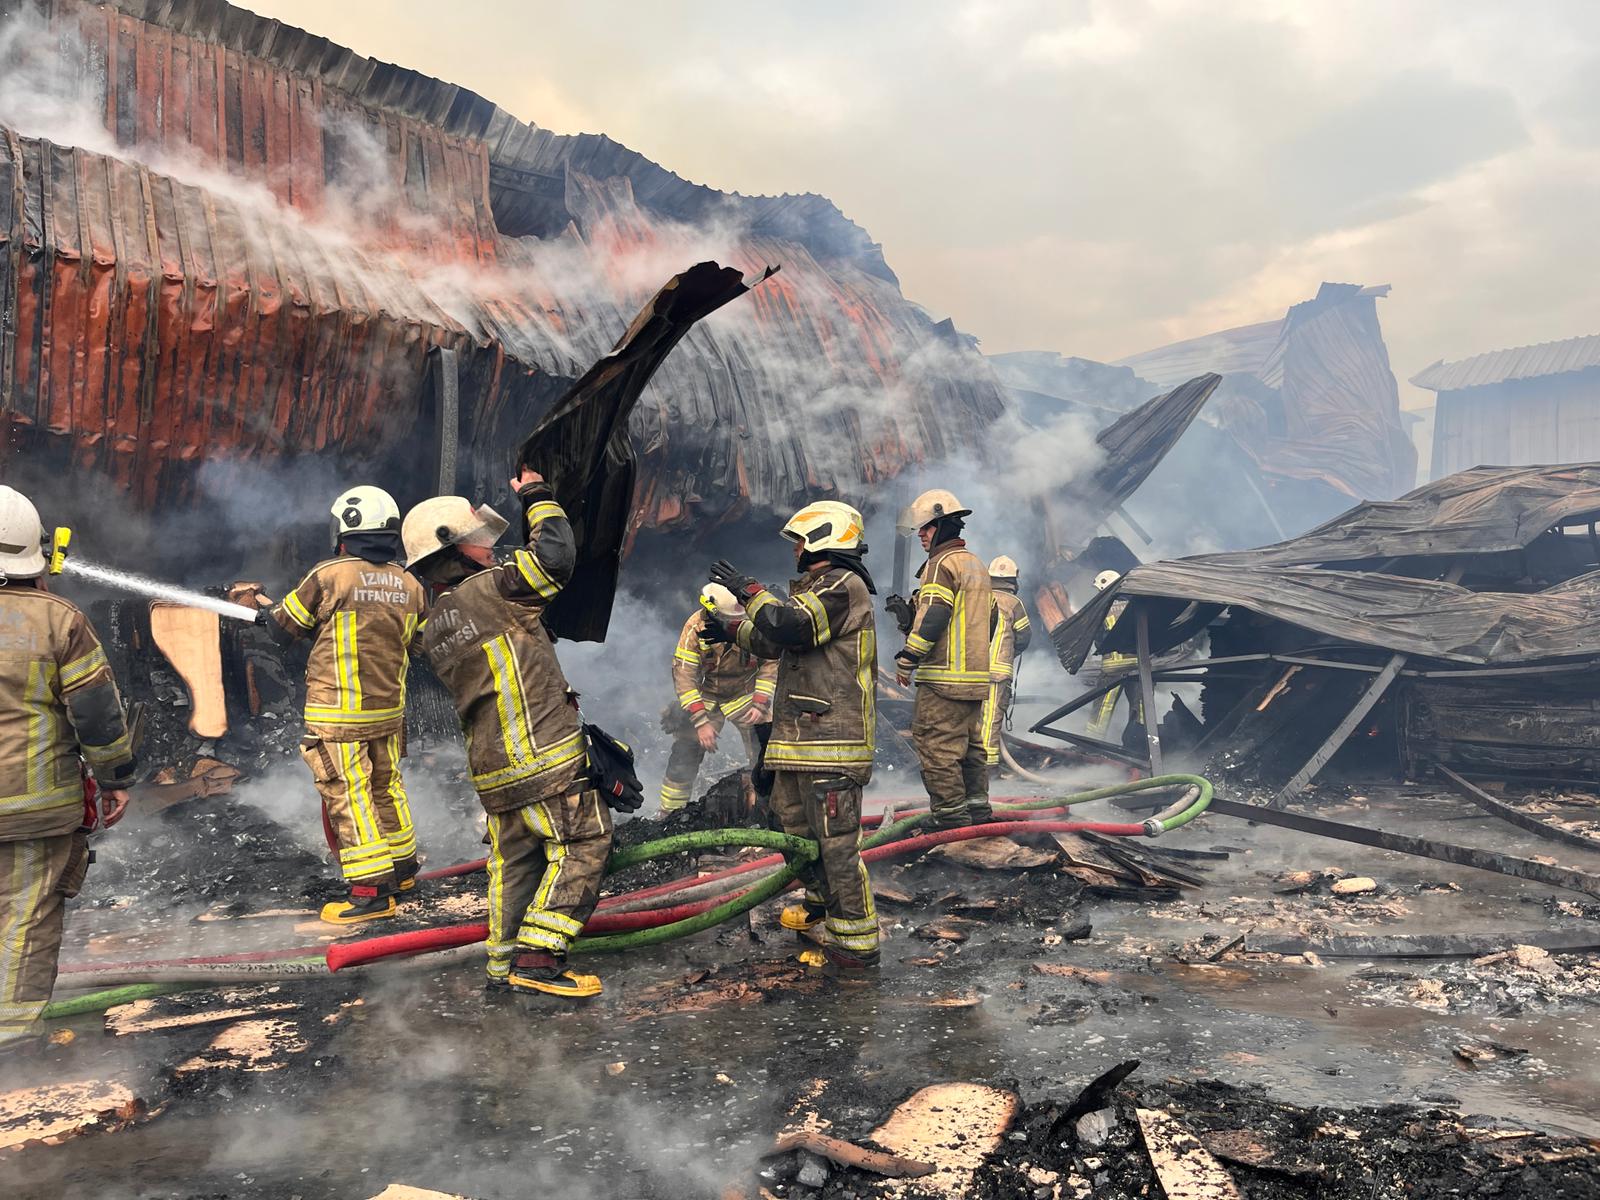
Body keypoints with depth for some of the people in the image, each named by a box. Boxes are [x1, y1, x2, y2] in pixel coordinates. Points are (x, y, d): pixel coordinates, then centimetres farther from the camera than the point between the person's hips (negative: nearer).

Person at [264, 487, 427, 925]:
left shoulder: (331, 576, -14)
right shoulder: (410, 586, 1)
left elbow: (292, 620, 1)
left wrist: (269, 609, 23)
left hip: (338, 712, -6)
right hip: (389, 707, 6)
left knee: (346, 794, 0)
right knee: (387, 785, 20)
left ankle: (372, 890, 0)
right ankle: (402, 867, 34)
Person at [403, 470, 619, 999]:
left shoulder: (433, 629, 13)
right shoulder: (489, 590, -14)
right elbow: (556, 555, -17)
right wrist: (538, 497, -1)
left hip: (491, 767, 8)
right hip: (547, 756, -8)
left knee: (514, 859, 18)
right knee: (582, 846, -1)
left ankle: (504, 962, 23)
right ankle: (538, 959, -6)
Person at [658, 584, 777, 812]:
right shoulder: (696, 626, -23)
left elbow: (771, 662, -11)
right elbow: (683, 675, -20)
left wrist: (760, 704, -20)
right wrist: (701, 721, -26)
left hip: (745, 692, 0)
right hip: (706, 696, 0)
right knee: (684, 754, -4)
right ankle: (670, 815, 13)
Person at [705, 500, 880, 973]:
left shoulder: (843, 585, -10)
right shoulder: (820, 589, 24)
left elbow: (789, 626, -25)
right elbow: (776, 643, 32)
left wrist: (750, 590, -13)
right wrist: (731, 630, 27)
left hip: (832, 737, -11)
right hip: (801, 739, 11)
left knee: (836, 841, -9)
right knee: (793, 823, 20)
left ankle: (858, 944, -4)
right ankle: (823, 902, 39)